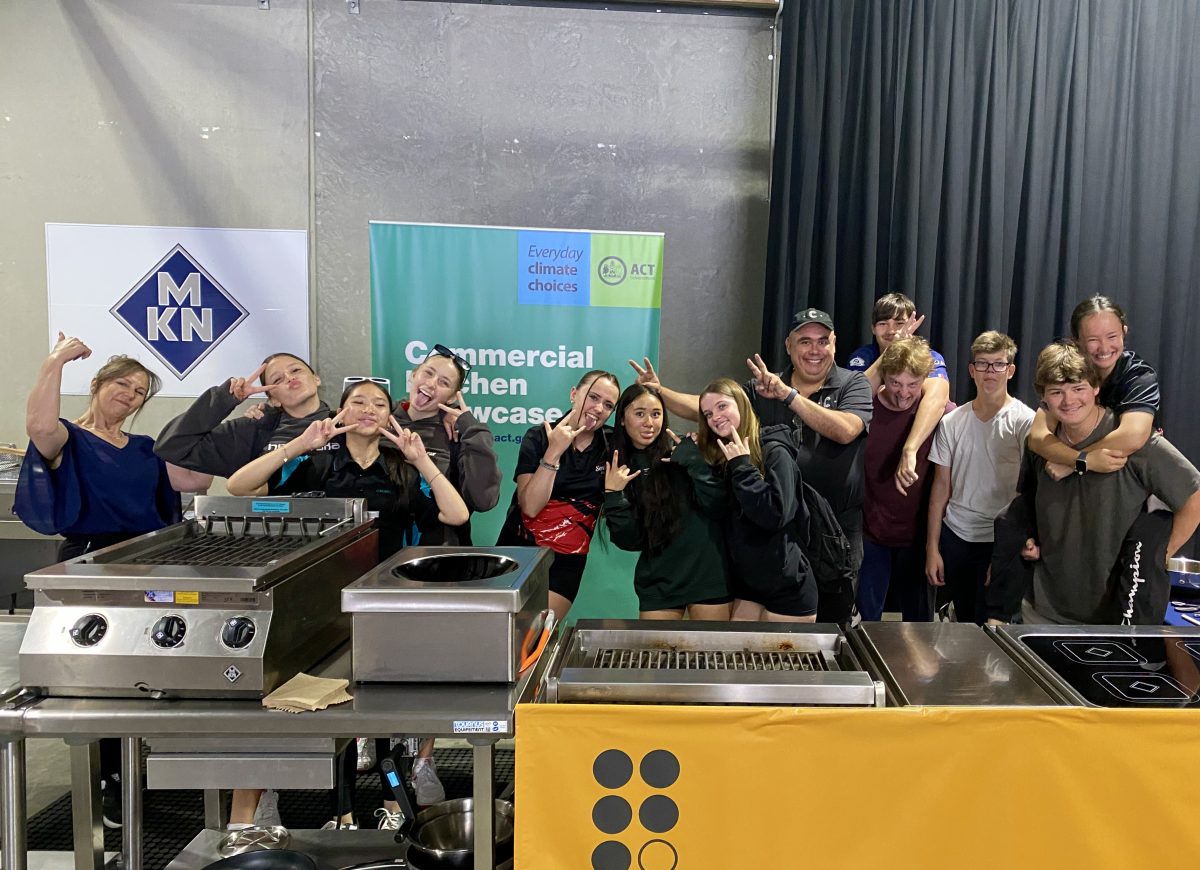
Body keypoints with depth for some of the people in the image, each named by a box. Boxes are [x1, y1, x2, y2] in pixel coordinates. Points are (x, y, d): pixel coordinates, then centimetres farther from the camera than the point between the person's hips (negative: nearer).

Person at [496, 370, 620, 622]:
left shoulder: (611, 444, 0)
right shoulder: (538, 437, -7)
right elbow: (530, 506, -17)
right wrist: (553, 452, -23)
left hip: (566, 562, 1)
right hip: (519, 551, -1)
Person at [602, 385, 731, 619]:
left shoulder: (682, 452, -4)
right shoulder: (617, 469, 4)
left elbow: (718, 507, -11)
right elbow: (629, 541, -2)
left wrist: (695, 463, -19)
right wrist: (613, 495, -13)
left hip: (708, 574, -2)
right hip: (659, 581, 2)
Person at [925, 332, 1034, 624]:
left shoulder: (1025, 421, -7)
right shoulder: (952, 422, 4)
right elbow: (941, 487, 6)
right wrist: (932, 548, 5)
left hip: (1002, 541, -3)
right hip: (956, 537, 3)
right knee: (964, 621, 13)